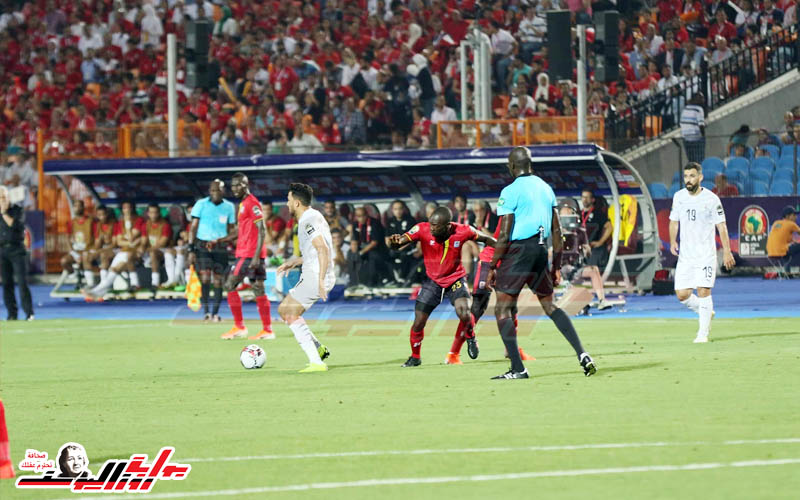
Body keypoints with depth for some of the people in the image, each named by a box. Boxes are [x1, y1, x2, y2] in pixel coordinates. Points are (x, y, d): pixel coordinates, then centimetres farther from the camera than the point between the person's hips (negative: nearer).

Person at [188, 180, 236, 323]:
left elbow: (232, 232, 11)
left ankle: (215, 313, 10)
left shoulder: (229, 207, 6)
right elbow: (193, 228, 1)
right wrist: (191, 250, -6)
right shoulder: (201, 204, 0)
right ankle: (205, 311, -16)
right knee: (205, 278, -16)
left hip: (220, 248, 2)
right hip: (202, 246, -2)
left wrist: (220, 240, -9)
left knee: (218, 281, 1)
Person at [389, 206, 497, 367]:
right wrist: (395, 242, -54)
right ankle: (415, 357, 25)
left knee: (463, 313, -25)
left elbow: (485, 239, -2)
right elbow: (403, 240, -31)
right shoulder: (423, 229, -22)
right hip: (433, 280, 1)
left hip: (456, 278, -1)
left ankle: (470, 337, 10)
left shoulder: (462, 231, -20)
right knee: (418, 323, -1)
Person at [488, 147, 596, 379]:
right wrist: (557, 266, 19)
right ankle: (582, 354, 5)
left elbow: (504, 236, -13)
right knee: (550, 306, 17)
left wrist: (492, 268, -7)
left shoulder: (511, 191, -9)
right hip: (541, 251, 7)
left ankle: (517, 368, -7)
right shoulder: (545, 187, 12)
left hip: (519, 251, -7)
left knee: (502, 310, 0)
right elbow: (556, 231, 13)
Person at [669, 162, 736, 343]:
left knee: (703, 291, -12)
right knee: (682, 294, -1)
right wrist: (673, 241, 3)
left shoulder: (711, 199, -7)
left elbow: (721, 226, -5)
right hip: (685, 255, 4)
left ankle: (703, 333, -2)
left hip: (706, 254, -4)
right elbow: (674, 221, 17)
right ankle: (706, 313, 26)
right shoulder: (679, 197, 6)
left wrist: (727, 251, -11)